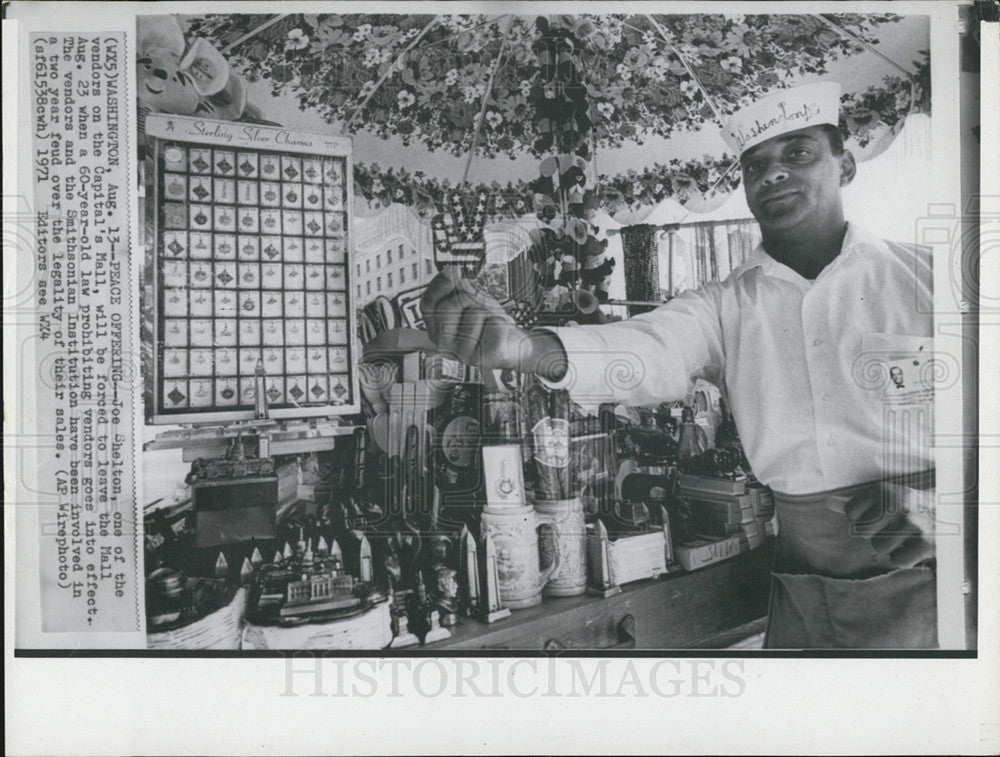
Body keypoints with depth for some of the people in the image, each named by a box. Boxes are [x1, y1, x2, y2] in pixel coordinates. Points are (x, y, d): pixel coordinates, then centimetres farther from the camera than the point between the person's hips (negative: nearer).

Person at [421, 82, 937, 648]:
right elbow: (648, 351, -16)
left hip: (919, 576, -1)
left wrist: (927, 502, -18)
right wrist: (525, 348, -36)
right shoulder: (726, 306, 3)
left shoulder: (920, 277, 0)